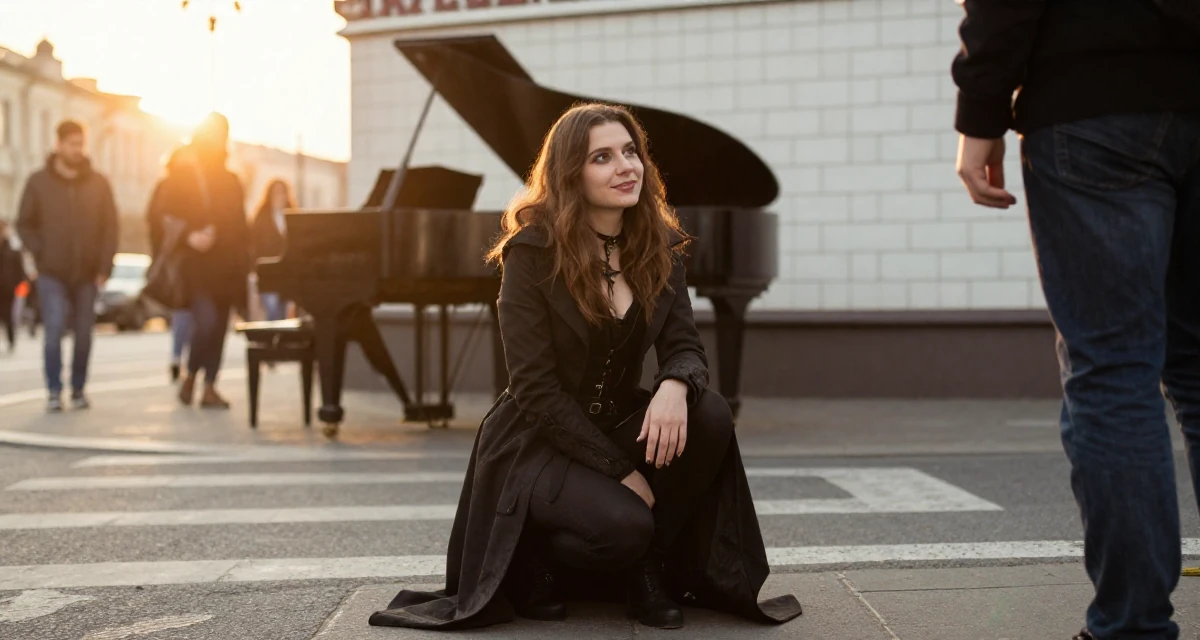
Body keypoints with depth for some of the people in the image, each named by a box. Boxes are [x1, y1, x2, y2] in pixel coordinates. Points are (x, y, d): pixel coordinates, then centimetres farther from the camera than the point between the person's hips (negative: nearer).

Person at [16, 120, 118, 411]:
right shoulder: (38, 182, 2)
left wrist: (104, 267, -3)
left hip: (87, 275, 1)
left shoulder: (98, 184, 4)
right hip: (51, 274, -1)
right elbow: (24, 224, 7)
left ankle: (78, 389, 19)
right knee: (55, 329, -12)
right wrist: (41, 254, -6)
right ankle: (54, 392, -4)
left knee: (83, 333, 5)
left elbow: (110, 227, 4)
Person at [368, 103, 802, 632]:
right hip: (538, 445, -6)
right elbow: (535, 386, -18)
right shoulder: (533, 252, -15)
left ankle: (652, 568, -3)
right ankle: (532, 561, 3)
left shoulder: (658, 248, 1)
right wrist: (621, 470, -20)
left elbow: (684, 348, -5)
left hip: (616, 426, 6)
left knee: (710, 416, -23)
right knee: (623, 524, -32)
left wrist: (676, 385, -31)